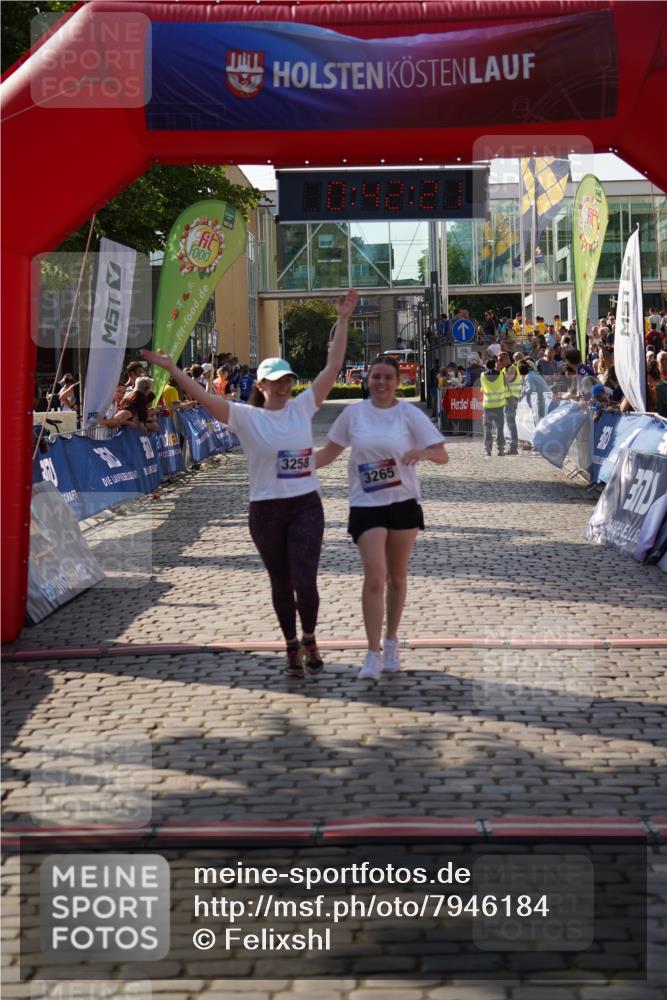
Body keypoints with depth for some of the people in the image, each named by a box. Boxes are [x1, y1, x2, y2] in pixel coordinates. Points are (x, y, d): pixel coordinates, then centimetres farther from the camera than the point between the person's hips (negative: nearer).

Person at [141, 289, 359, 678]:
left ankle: (310, 639, 18)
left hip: (306, 506, 1)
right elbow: (204, 397, -12)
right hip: (266, 511, -1)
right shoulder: (246, 417, -4)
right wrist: (171, 368, -20)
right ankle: (292, 646, 26)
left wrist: (343, 320, -1)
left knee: (304, 579, -7)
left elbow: (333, 367, 1)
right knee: (281, 583, 9)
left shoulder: (303, 407, 2)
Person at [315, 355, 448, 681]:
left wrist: (422, 452, -28)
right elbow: (330, 452, 11)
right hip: (366, 505, -1)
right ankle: (373, 654, -7)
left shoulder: (409, 414, -3)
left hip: (403, 503, 1)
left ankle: (391, 642, 29)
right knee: (375, 576, -13)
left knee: (397, 577, 11)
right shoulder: (353, 413, 2)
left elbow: (442, 455, -6)